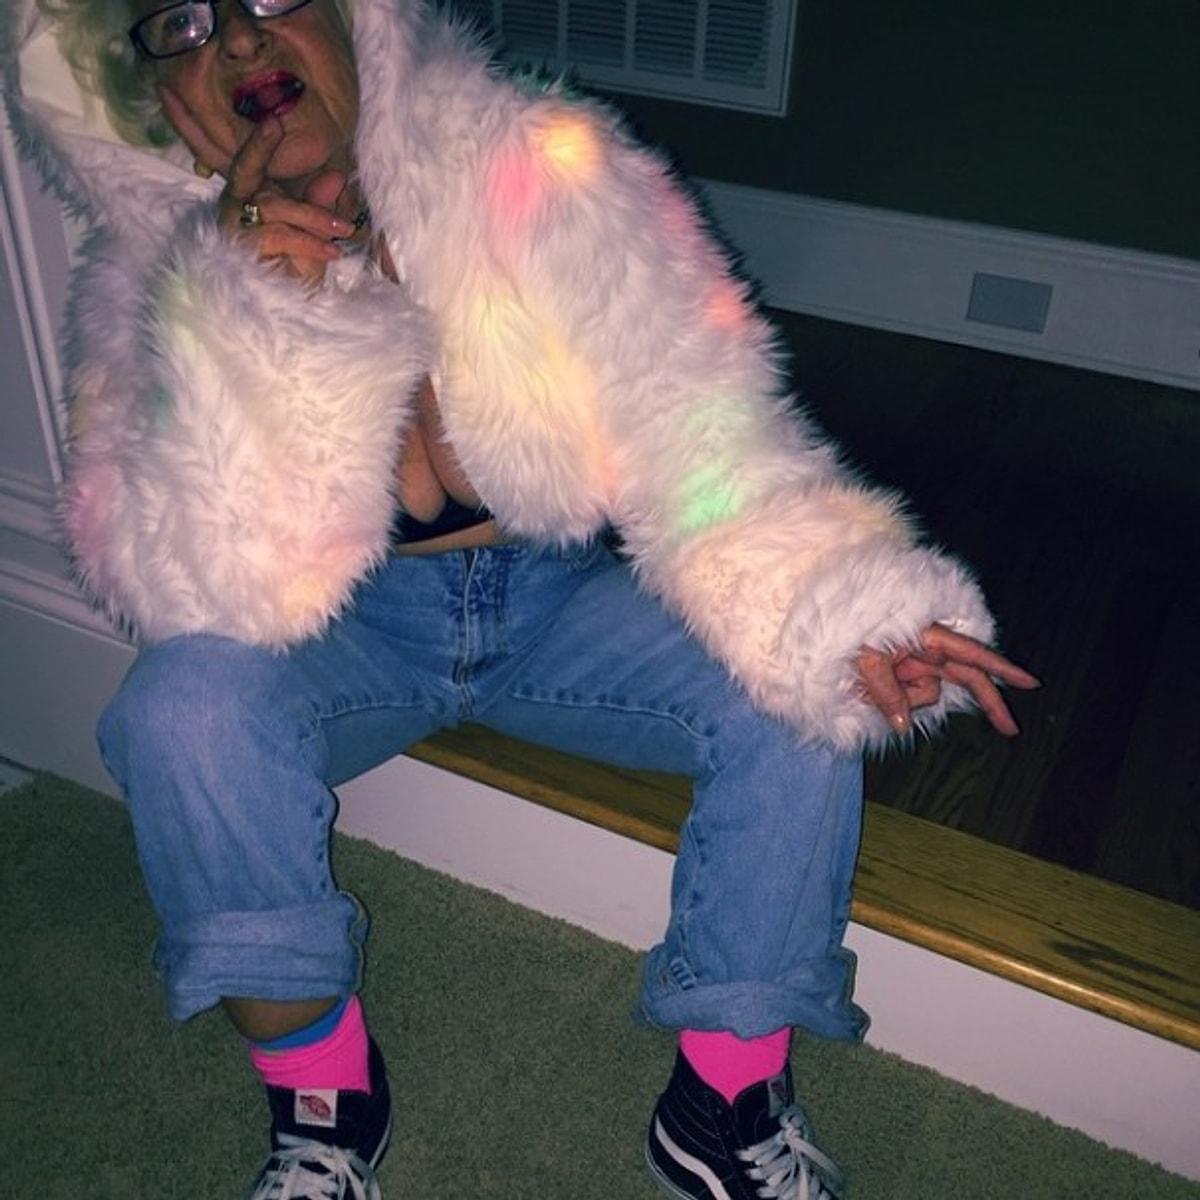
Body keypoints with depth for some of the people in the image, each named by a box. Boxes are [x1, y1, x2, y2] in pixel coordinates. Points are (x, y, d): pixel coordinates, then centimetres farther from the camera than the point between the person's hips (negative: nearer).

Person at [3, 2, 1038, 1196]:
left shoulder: (541, 170, -15)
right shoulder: (147, 286, -11)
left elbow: (692, 432, -19)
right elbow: (197, 593, -22)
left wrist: (843, 613, -35)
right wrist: (253, 322, -34)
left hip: (562, 592, 1)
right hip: (350, 622, 0)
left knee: (801, 704, -20)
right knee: (184, 704, -29)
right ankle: (322, 1100, -3)